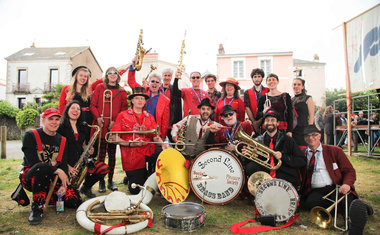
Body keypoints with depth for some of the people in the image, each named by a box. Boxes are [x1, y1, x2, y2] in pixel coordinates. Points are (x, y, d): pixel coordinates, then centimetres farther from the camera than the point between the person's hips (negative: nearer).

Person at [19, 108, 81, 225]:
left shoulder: (62, 140, 9)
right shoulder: (30, 136, -6)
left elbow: (63, 165, 3)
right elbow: (32, 162, -18)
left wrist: (64, 185, -13)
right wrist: (57, 170, -23)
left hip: (52, 180, 5)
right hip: (30, 177, -4)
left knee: (75, 201, -13)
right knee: (41, 167, -40)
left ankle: (46, 196, 15)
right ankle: (37, 207, -23)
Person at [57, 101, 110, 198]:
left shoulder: (81, 127, 16)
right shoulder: (61, 127, -4)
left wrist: (88, 151, 0)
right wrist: (67, 166, -18)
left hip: (81, 160, 6)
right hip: (67, 162, -6)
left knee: (104, 168, -15)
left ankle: (86, 188, 9)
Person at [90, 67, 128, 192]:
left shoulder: (122, 91, 10)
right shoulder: (99, 87, 9)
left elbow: (124, 108, 4)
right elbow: (93, 105, 5)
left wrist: (115, 121, -9)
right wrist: (97, 117, -10)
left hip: (114, 126, 1)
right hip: (101, 125, -1)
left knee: (112, 154, 8)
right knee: (101, 154, 0)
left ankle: (110, 181, 18)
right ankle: (101, 182, 10)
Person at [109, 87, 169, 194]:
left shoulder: (149, 117, 15)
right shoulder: (123, 115, 5)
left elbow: (155, 136, 7)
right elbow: (114, 137, -2)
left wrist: (162, 144, -15)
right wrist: (129, 144, -17)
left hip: (148, 152, 3)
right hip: (132, 157, -3)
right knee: (136, 190, -8)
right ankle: (130, 180, 28)